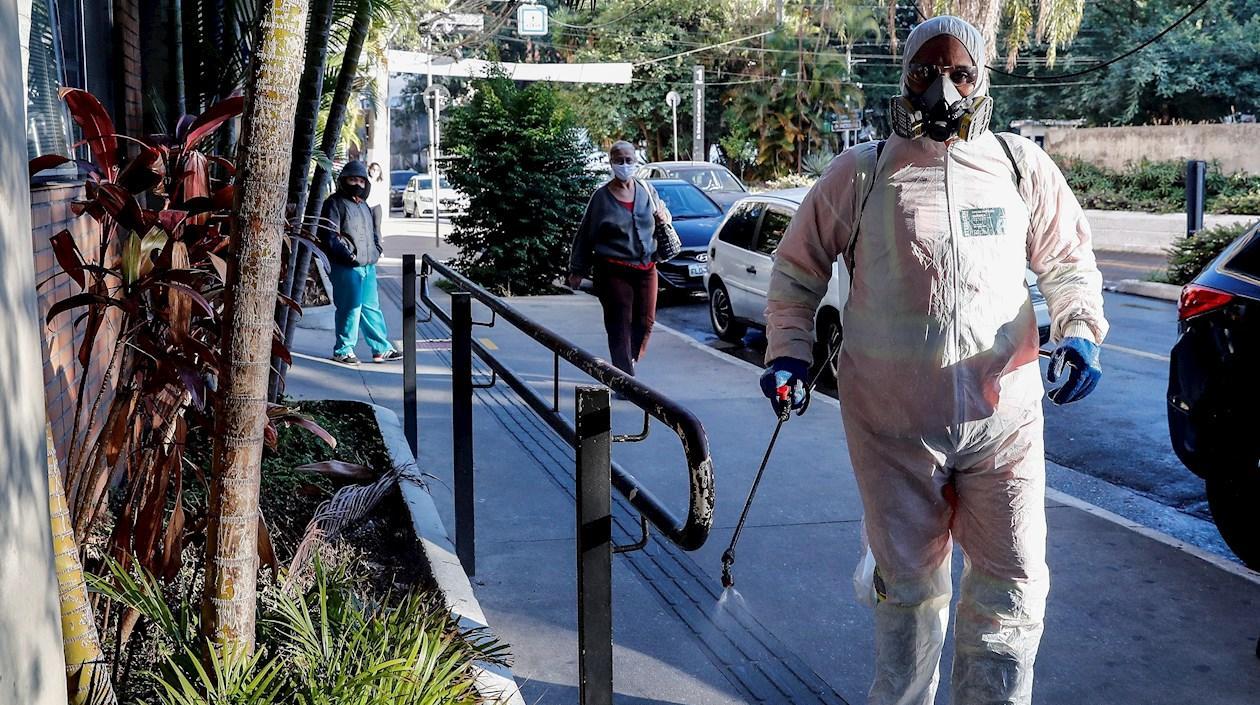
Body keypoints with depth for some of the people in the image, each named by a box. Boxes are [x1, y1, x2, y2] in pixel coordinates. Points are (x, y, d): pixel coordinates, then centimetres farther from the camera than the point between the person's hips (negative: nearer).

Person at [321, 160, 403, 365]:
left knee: (371, 307, 12)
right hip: (347, 267, -8)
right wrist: (348, 254, -18)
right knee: (350, 308, -7)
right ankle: (343, 350, 3)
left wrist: (377, 250, 14)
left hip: (368, 265, 8)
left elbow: (374, 231, 32)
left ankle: (382, 348, 17)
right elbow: (330, 235, -12)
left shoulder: (364, 206, 21)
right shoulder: (335, 204, -5)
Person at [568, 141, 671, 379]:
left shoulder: (646, 190, 7)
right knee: (619, 326, -6)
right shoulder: (602, 197, -3)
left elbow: (662, 214, 24)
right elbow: (585, 234, 1)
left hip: (646, 268, 4)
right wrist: (577, 270, 1)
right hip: (613, 271, -4)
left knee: (645, 322, 6)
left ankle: (627, 365, 27)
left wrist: (663, 218, -1)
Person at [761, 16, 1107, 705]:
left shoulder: (1022, 166, 5)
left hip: (1004, 415, 1)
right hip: (892, 422, -1)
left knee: (1013, 583, 4)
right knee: (910, 582, 12)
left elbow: (1069, 262, 14)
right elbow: (796, 269, 11)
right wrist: (789, 351, -2)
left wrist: (1078, 331, -5)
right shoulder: (860, 174, 1)